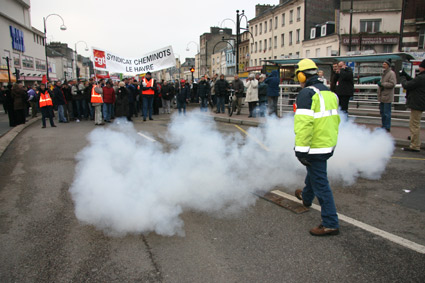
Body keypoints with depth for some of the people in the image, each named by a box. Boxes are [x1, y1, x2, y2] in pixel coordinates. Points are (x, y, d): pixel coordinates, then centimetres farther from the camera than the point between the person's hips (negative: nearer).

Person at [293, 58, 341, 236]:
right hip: (329, 145, 10)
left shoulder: (306, 93, -16)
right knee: (314, 172, 30)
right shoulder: (329, 92, 13)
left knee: (320, 183, -3)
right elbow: (335, 118, 21)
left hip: (316, 147, -10)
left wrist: (301, 149, -23)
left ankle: (330, 224, 3)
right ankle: (306, 197, 54)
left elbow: (304, 123, -25)